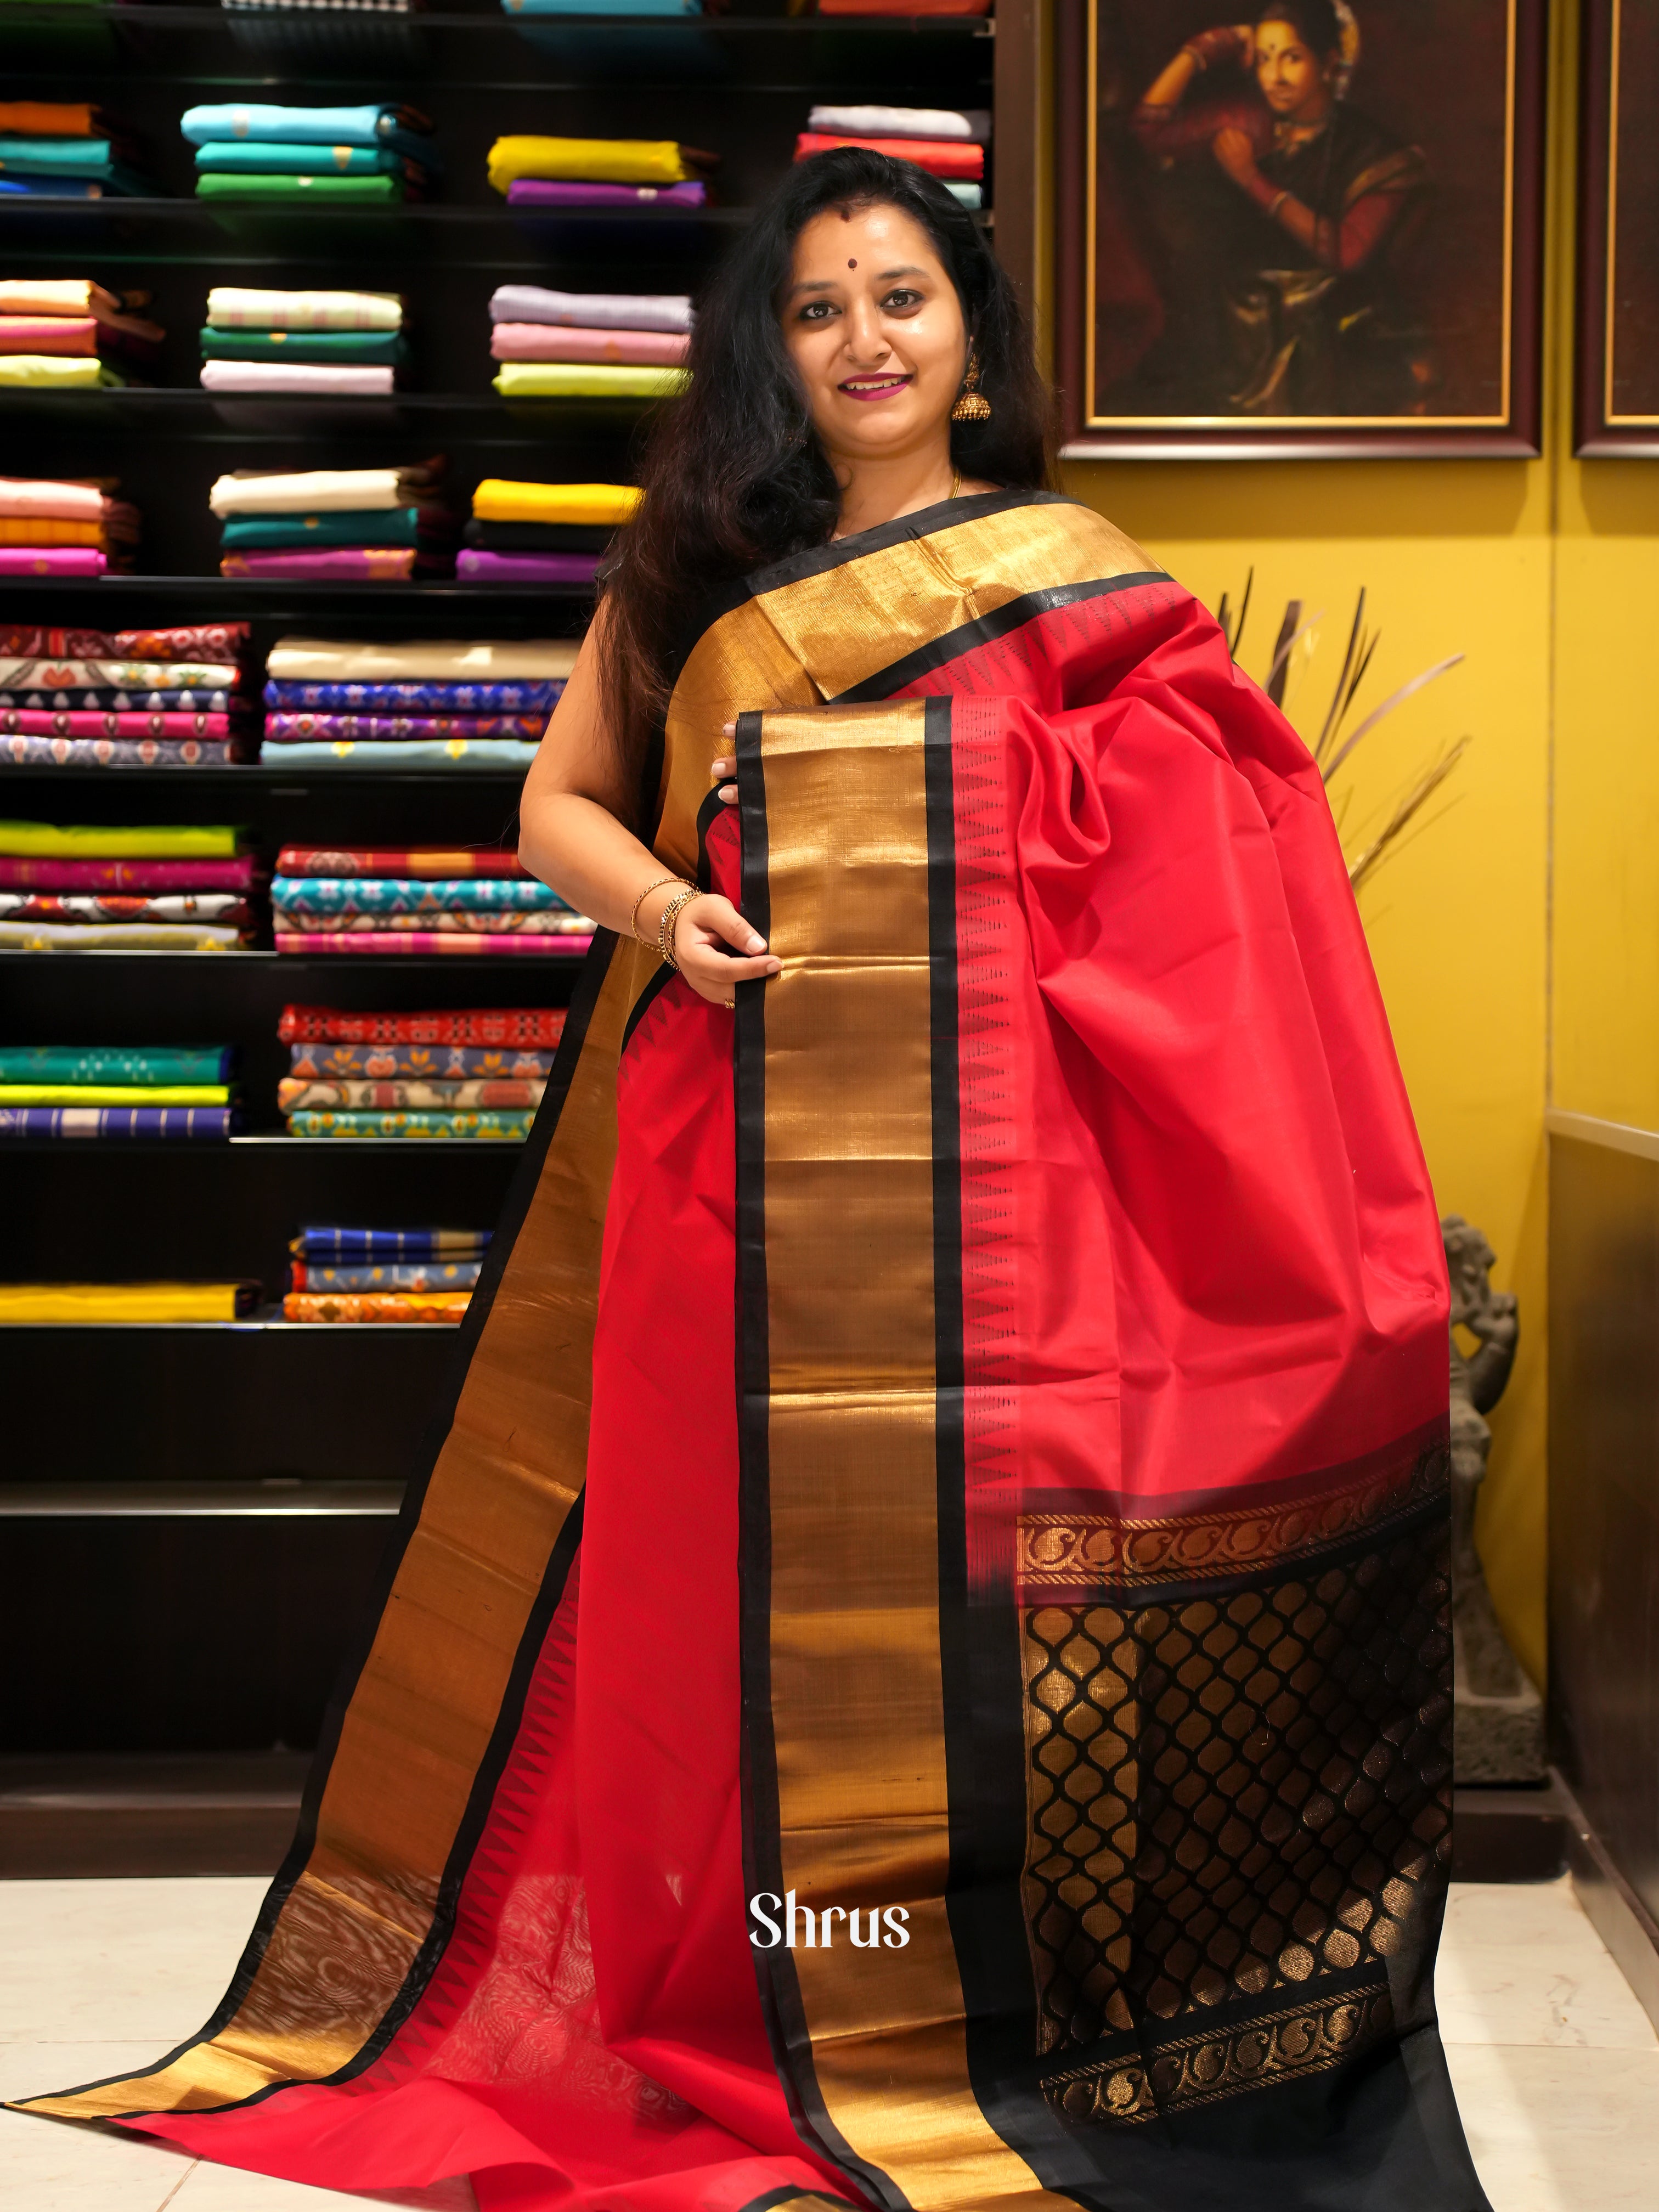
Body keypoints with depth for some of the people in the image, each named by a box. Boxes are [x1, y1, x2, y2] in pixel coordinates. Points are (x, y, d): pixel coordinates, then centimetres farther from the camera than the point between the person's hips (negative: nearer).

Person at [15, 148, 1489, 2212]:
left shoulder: (1073, 581, 4)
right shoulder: (692, 571, 12)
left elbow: (1198, 865, 0)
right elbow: (560, 798, 16)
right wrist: (659, 909, -6)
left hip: (969, 1155, -2)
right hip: (733, 1145, 3)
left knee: (956, 1562, 2)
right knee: (739, 1547, 8)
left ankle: (956, 2019, 19)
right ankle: (738, 2007, 25)